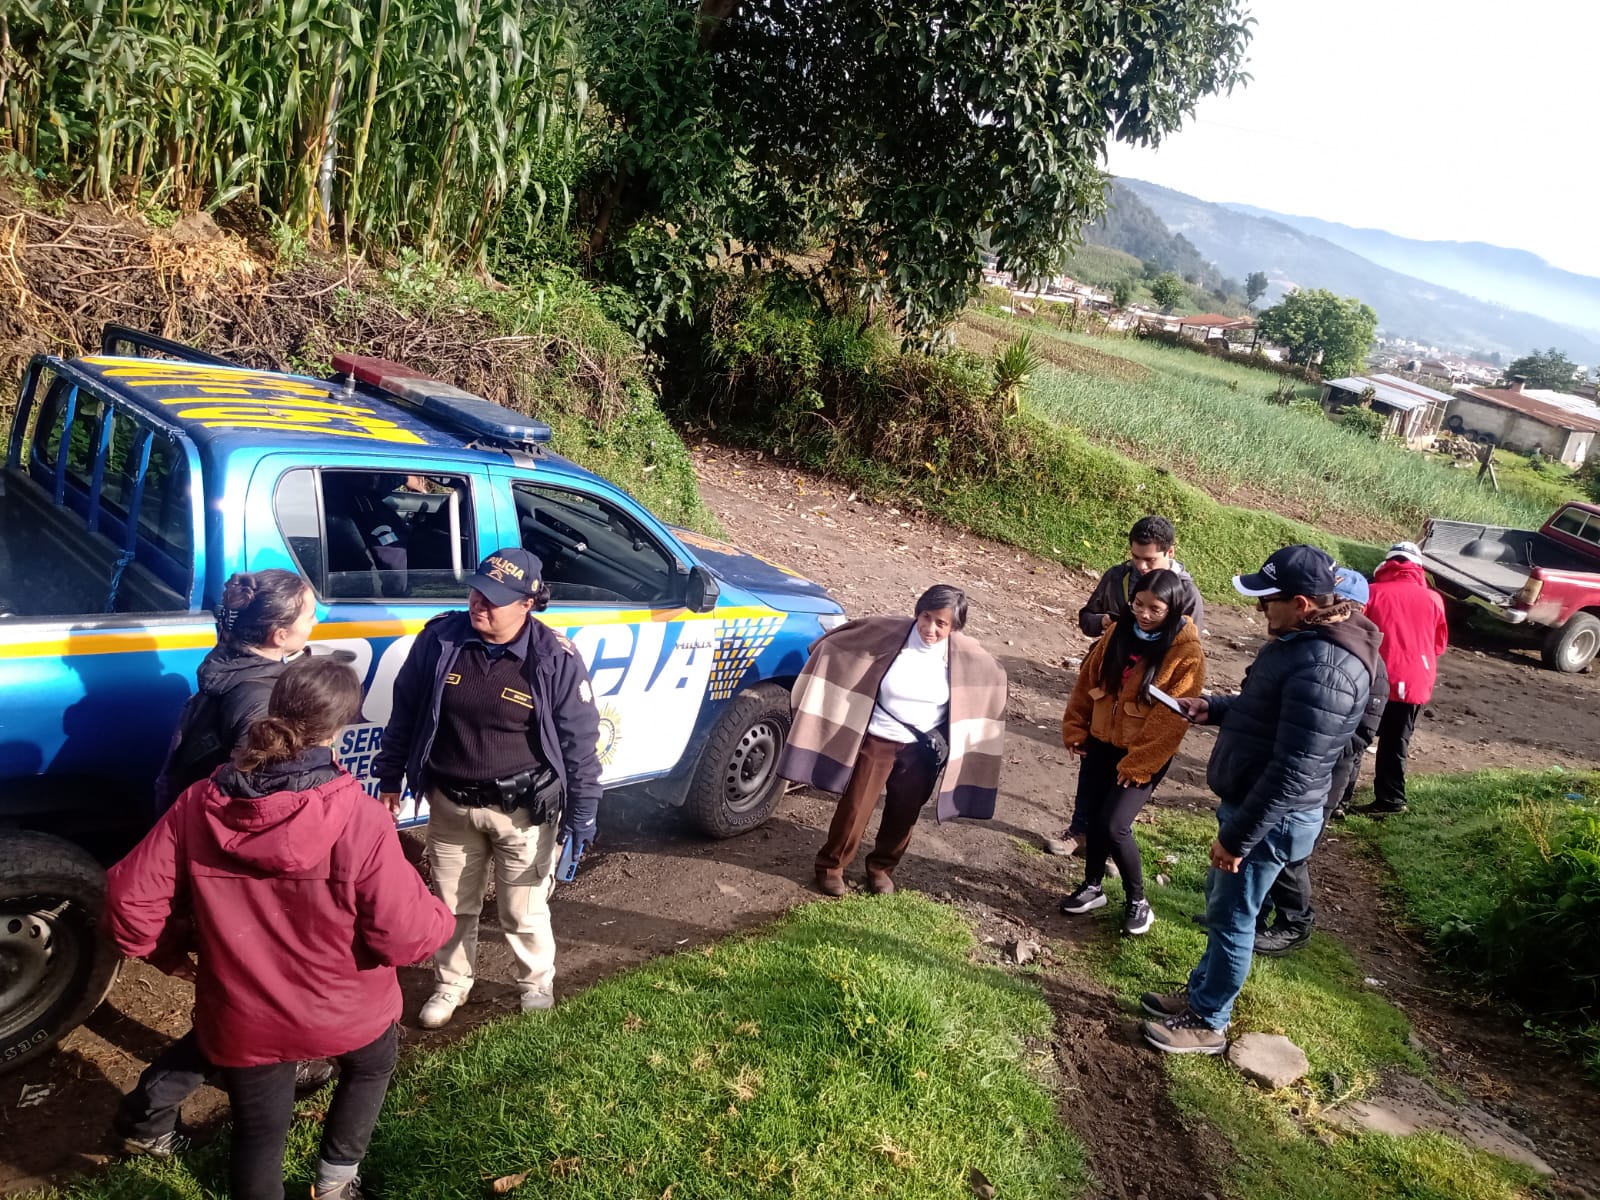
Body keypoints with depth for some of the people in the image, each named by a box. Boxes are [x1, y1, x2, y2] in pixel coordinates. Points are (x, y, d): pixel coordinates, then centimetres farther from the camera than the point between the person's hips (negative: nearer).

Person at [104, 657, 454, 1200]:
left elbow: (131, 902, -8)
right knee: (371, 1067, 33)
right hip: (345, 1010, -2)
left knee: (258, 1133, 24)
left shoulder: (199, 806, -14)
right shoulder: (359, 817, -26)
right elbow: (403, 935, -24)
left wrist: (169, 951, 12)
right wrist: (439, 917, -1)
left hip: (242, 1019, 2)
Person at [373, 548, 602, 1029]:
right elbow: (405, 711, 5)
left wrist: (580, 815, -9)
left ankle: (536, 985, 41)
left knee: (523, 912, 13)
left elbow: (580, 741, -10)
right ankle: (451, 983, 46)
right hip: (450, 805, 3)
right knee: (452, 905, 21)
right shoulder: (440, 639, -9)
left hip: (522, 809, -3)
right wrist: (389, 777, 10)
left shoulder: (555, 659, -17)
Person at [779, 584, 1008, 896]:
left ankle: (882, 866, 40)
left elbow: (992, 679, 6)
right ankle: (831, 865, 27)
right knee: (854, 809, 5)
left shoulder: (967, 655, -13)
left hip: (922, 750, 2)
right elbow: (835, 646, -4)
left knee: (903, 815, 16)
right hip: (876, 741, -2)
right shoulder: (887, 632, -17)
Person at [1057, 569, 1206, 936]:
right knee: (1090, 816, 12)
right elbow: (1088, 679, 8)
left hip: (1145, 755, -6)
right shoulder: (1119, 631, 0)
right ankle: (1092, 887, 33)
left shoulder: (1186, 653, -18)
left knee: (1113, 825, -10)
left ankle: (1137, 901, 12)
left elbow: (1173, 719, -18)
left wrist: (1137, 764, -17)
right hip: (1100, 742, 6)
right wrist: (1075, 728, 5)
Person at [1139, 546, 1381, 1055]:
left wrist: (1237, 836, -23)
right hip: (1249, 801, 10)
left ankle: (1208, 1023, 24)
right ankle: (1200, 994, 40)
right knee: (1220, 904, 23)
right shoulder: (1304, 639, 3)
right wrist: (1214, 708, 5)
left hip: (1271, 817, -10)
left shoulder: (1323, 669, -30)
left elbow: (1292, 773, -29)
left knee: (1230, 919, 6)